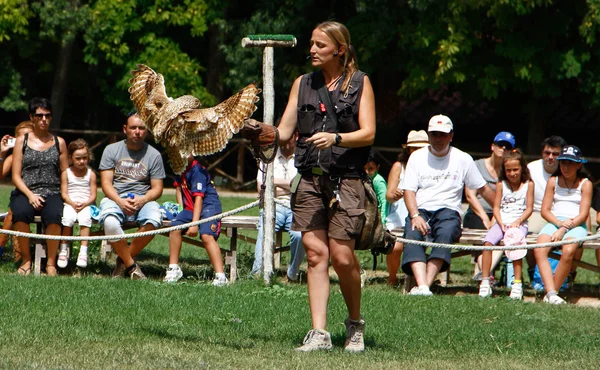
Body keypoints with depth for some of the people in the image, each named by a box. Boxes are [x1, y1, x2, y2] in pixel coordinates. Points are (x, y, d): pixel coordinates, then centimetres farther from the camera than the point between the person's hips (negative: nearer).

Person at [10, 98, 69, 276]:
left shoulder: (59, 143, 14)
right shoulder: (22, 141, 11)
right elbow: (16, 176, 5)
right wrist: (30, 195, -11)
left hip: (52, 193, 0)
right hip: (25, 192, 0)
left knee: (53, 215, -35)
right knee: (20, 213, -36)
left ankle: (51, 263, -24)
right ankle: (26, 260, -20)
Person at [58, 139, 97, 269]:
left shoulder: (91, 174, 9)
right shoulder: (66, 173, 9)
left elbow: (93, 195, 5)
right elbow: (64, 193, 2)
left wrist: (84, 204, -14)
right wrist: (72, 203, -16)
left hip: (86, 204, 0)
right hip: (70, 204, 0)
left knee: (85, 218, -32)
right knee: (68, 217, -32)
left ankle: (83, 252, -36)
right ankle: (63, 250, -23)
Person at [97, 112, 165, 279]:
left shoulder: (154, 155, 8)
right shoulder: (112, 150, 7)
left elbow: (157, 188, 5)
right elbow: (106, 183, 0)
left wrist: (143, 200, -17)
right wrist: (120, 201, -18)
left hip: (143, 199, 1)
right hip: (115, 197, -1)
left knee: (153, 221, -34)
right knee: (110, 222, -36)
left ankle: (123, 261, -13)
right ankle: (131, 266, -16)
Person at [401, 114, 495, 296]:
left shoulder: (463, 159, 11)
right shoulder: (417, 157, 12)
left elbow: (483, 189, 17)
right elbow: (409, 190, 3)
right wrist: (415, 216, -15)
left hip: (448, 210, -1)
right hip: (420, 210, 1)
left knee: (446, 234, -37)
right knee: (412, 235, -34)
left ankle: (427, 284, -47)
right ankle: (422, 286, -49)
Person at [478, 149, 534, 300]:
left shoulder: (528, 184, 6)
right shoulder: (501, 185, 10)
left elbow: (529, 208, 3)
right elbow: (496, 207, 6)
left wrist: (518, 222, -12)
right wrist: (501, 223, -11)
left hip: (519, 223, -2)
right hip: (502, 222, 2)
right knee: (488, 242, -26)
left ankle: (517, 283, -29)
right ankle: (485, 282, -23)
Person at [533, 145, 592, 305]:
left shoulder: (585, 184, 5)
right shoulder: (553, 181, 13)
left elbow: (583, 214, -2)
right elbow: (545, 210, 9)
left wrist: (564, 229, -15)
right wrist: (559, 223, -12)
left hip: (576, 225, -3)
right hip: (554, 221, 3)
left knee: (568, 251, -35)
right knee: (539, 249, -30)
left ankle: (550, 294, -26)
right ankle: (551, 292, -38)